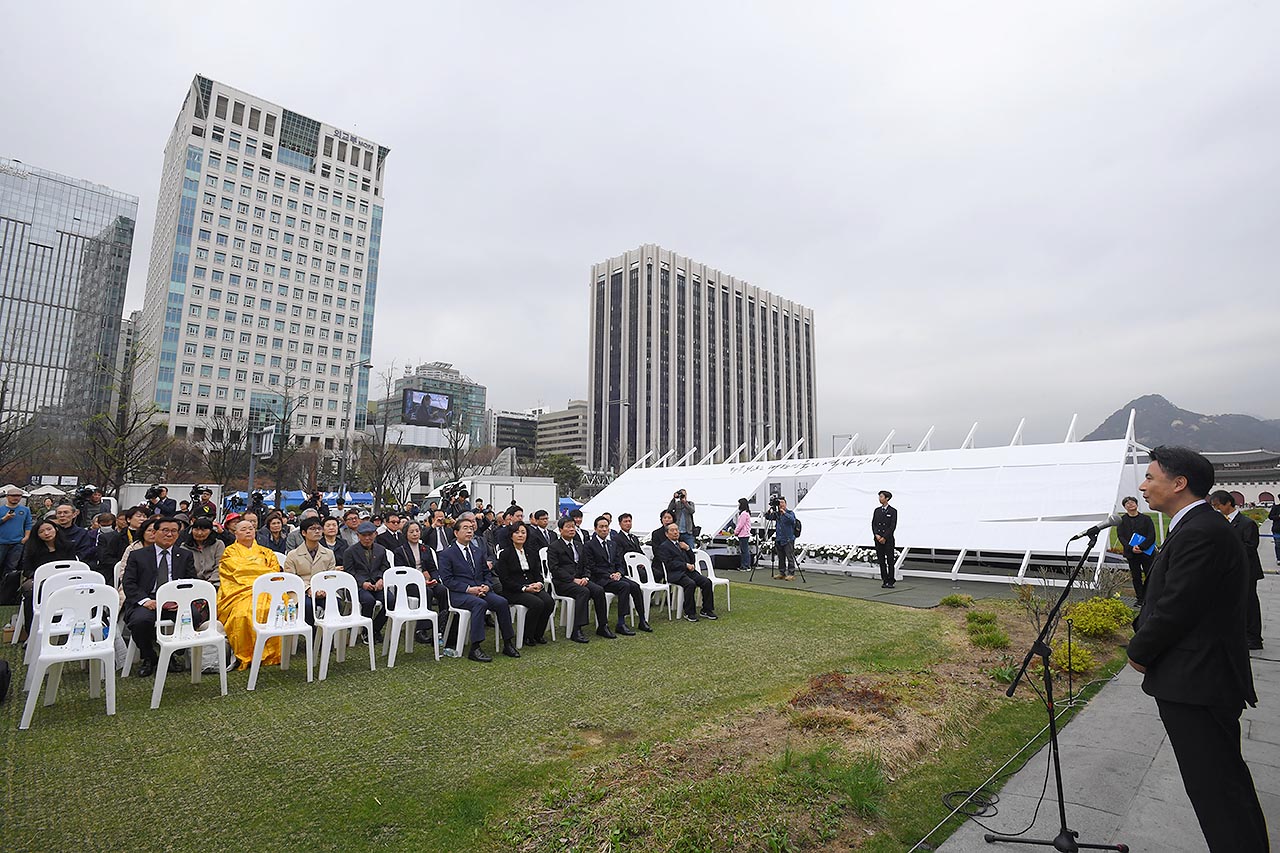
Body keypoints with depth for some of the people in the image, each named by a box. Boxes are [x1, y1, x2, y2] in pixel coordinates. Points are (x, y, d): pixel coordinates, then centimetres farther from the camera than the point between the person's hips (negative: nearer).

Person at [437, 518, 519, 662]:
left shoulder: (478, 551, 18)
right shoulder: (447, 554, 1)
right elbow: (446, 579, -7)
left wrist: (487, 586, -3)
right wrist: (468, 589, -17)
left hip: (481, 590, 5)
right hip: (459, 594, -5)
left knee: (502, 602, -23)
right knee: (480, 603, -35)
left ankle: (508, 644, -12)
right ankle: (475, 649, -31)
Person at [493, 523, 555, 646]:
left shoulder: (531, 552, 15)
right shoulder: (505, 554, -3)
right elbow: (504, 579, -8)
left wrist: (539, 583, -7)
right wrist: (524, 588, -16)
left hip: (532, 587, 5)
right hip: (513, 592, -5)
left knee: (549, 601, -23)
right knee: (537, 603, -30)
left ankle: (538, 634, -2)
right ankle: (527, 636, -9)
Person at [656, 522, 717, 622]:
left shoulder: (681, 544, 25)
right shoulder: (663, 547, 2)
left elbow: (692, 560, 23)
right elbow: (670, 564, -10)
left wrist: (688, 549, 7)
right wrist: (686, 565, -14)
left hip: (689, 571, 7)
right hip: (676, 574, -7)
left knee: (707, 582, -16)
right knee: (691, 584, -33)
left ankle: (706, 610, -7)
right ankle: (689, 613, -20)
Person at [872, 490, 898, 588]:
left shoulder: (893, 511, -3)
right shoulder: (877, 510, 11)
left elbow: (893, 526, -9)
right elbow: (873, 524, 7)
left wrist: (884, 537, -14)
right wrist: (876, 535, -9)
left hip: (888, 539, -4)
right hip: (878, 539, 4)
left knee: (890, 561, 0)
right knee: (881, 561, 6)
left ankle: (891, 581, 7)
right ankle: (884, 581, 11)